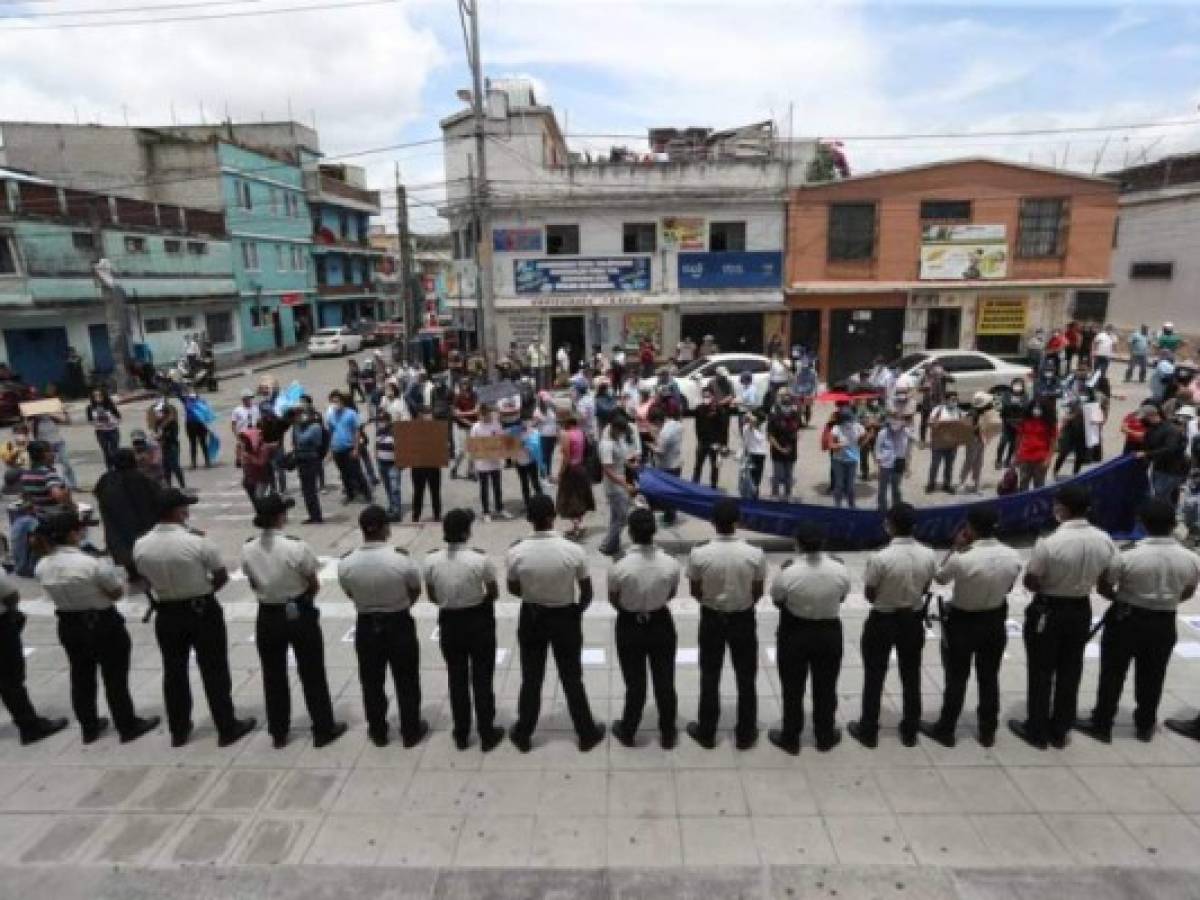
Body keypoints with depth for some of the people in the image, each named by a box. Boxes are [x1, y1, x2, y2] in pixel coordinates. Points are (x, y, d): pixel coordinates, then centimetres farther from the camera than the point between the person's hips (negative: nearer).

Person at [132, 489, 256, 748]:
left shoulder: (140, 546, -9)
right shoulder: (198, 542, -22)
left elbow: (147, 579, 5)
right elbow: (222, 576, -12)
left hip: (166, 614, 4)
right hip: (203, 611, -4)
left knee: (174, 672, 18)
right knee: (214, 671, 7)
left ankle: (178, 730, 30)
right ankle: (227, 728, 17)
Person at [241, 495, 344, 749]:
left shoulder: (247, 549, -9)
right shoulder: (297, 547, -22)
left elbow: (254, 585, 4)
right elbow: (314, 585, -10)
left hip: (267, 617, 4)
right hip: (300, 615, -4)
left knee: (273, 676, 18)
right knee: (312, 674, 11)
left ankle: (278, 733, 31)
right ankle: (324, 729, 22)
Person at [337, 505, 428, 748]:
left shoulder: (345, 563, -16)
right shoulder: (401, 560, -23)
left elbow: (351, 595, 1)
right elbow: (415, 592, -5)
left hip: (366, 626, 2)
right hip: (400, 625, -2)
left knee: (372, 682, 21)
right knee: (406, 681, 17)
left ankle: (378, 732, 37)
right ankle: (411, 731, 31)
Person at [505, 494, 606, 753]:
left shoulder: (516, 553, -18)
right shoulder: (575, 551, -21)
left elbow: (513, 590, -1)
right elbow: (587, 593, -9)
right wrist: (577, 612, 11)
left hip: (530, 618, 1)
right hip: (565, 618, -1)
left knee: (531, 679, 18)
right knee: (572, 678, 16)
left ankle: (523, 734, 34)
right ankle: (587, 733, 32)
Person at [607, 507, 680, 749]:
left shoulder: (620, 567, -25)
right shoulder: (670, 564, -20)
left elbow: (614, 600, -8)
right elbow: (671, 594, -1)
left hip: (629, 627, -1)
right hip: (661, 625, 1)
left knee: (635, 683, 18)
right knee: (664, 681, 19)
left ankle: (628, 732, 37)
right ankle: (667, 733, 36)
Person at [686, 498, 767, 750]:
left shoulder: (698, 555, -20)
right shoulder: (755, 554, -19)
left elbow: (695, 592, -6)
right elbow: (758, 592, -5)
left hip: (711, 619, 0)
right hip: (743, 620, 0)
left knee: (710, 678, 16)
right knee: (746, 679, 17)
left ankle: (706, 732, 30)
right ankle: (745, 734, 31)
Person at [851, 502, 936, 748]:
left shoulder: (879, 558, -25)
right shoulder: (928, 556, -12)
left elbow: (869, 595, -12)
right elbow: (924, 590, 1)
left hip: (882, 621, -4)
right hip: (913, 620, 4)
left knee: (874, 677, 12)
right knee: (911, 677, 20)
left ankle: (868, 731, 24)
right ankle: (910, 731, 34)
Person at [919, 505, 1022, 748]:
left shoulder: (962, 559, -28)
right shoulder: (1013, 557, -13)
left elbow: (939, 578, -8)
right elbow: (1008, 588, 3)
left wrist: (957, 548, -9)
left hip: (962, 623, -4)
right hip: (995, 622, 4)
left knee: (956, 679, 11)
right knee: (989, 678, 19)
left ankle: (945, 730, 25)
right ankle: (988, 732, 33)